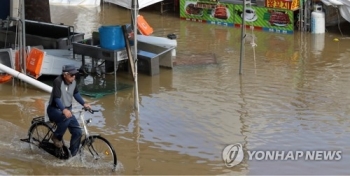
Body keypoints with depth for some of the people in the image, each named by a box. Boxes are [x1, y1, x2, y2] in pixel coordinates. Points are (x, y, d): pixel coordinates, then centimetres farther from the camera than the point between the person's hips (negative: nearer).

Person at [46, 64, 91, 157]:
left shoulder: (73, 82, -2)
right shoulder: (58, 81, -23)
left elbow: (76, 93, 15)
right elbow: (57, 98, -31)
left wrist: (84, 104, 0)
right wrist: (64, 110, -47)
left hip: (67, 110, 7)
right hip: (54, 109, -7)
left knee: (77, 132, -7)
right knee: (66, 118, -38)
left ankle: (72, 155, 6)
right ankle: (56, 137, -13)